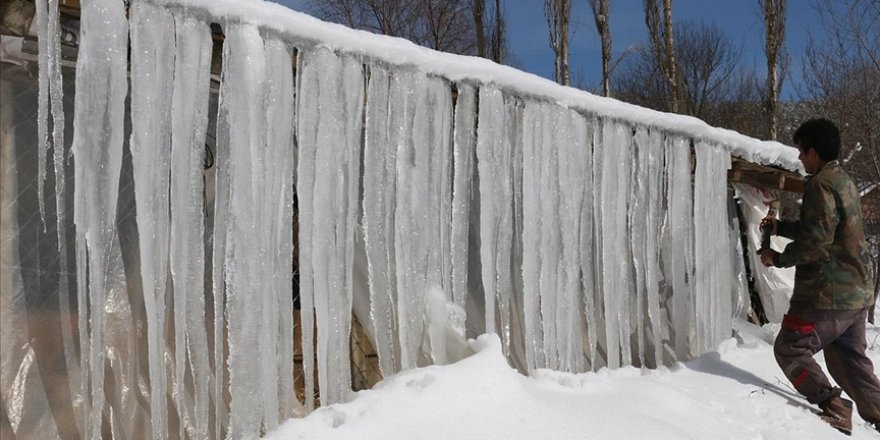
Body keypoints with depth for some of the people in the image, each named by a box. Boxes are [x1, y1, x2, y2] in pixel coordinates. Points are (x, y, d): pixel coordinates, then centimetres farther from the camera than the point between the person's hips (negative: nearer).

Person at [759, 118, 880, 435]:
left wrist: (779, 258, -11)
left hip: (827, 294, -10)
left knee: (789, 349, 0)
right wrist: (781, 227, 23)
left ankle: (832, 407, -8)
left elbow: (816, 240, -23)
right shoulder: (844, 181, 15)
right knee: (850, 361, 17)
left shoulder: (821, 184, -16)